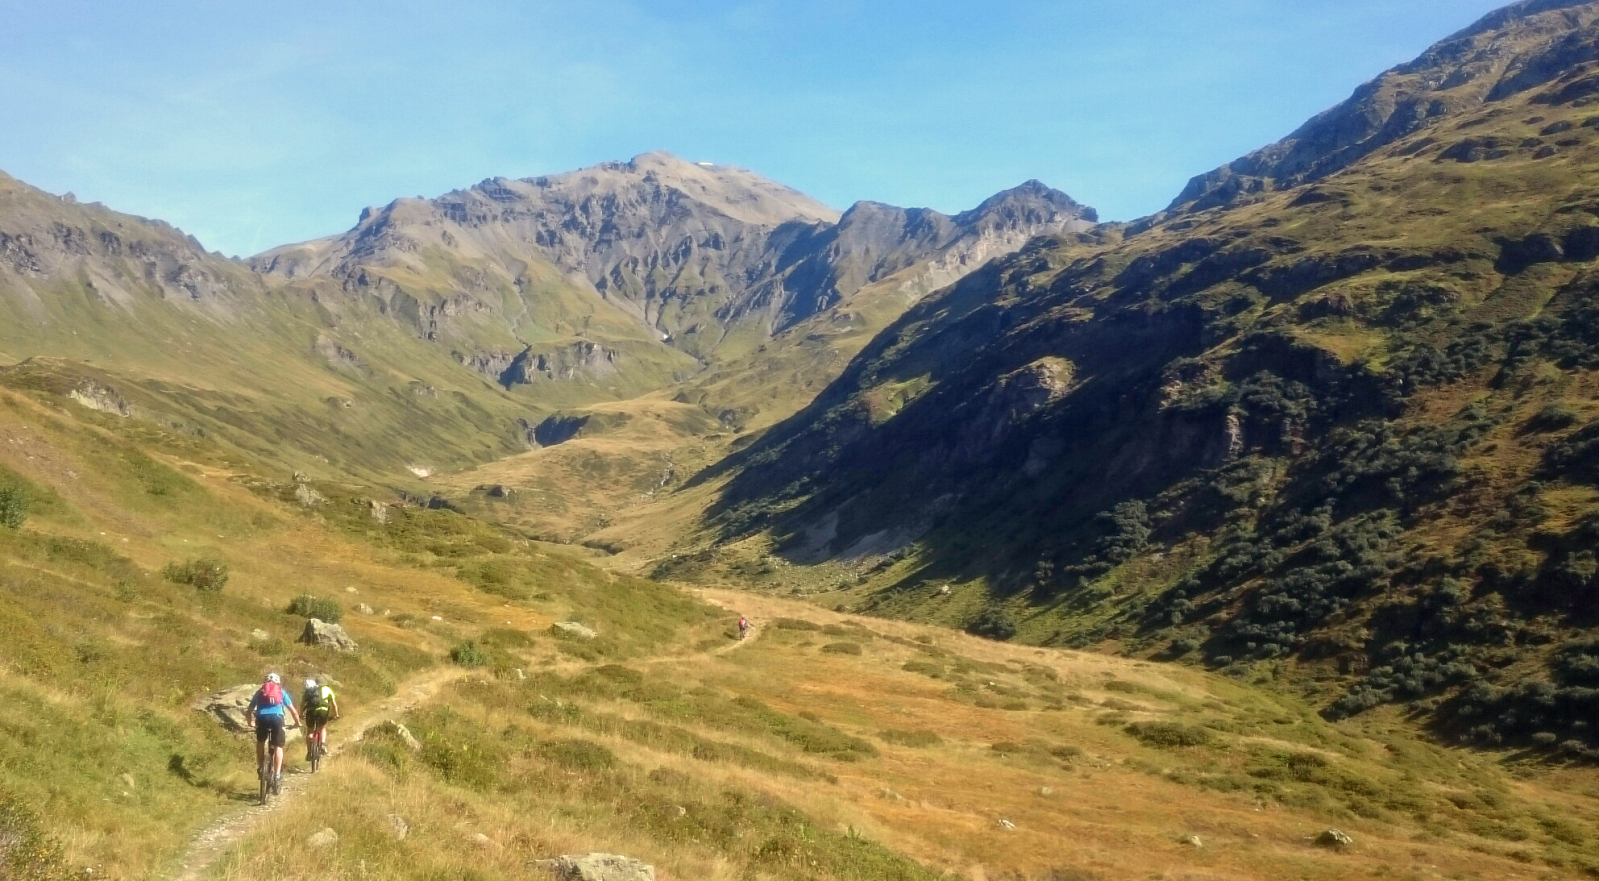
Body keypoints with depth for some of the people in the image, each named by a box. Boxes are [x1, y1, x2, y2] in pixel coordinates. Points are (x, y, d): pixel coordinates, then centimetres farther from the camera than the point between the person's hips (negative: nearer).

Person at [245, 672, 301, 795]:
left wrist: (250, 723, 48)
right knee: (278, 747, 7)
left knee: (260, 743, 27)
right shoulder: (281, 692, 26)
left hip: (262, 718, 1)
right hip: (277, 718, -1)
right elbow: (293, 711, 24)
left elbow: (248, 712, 30)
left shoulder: (259, 692, 29)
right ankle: (277, 775, -5)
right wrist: (297, 723, 41)